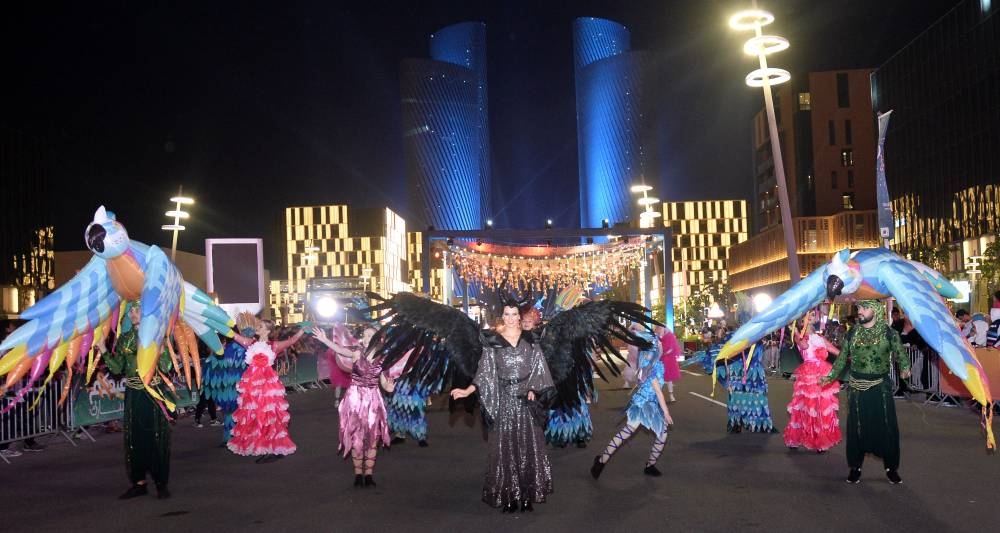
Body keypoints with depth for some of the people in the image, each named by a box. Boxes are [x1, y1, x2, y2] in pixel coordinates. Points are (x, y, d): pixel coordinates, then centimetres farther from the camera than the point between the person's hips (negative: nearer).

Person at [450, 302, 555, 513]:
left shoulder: (529, 340, 6)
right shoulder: (494, 342, 2)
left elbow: (538, 367, 4)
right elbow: (485, 372, -2)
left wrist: (533, 389, -11)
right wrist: (468, 390, -15)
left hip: (525, 399, 1)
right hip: (504, 400, -1)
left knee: (528, 446, 1)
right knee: (505, 447, 0)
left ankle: (528, 496, 7)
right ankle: (508, 497, 5)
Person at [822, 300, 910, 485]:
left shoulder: (889, 333, -3)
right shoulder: (852, 334, 3)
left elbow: (900, 354, -4)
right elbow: (842, 359, 6)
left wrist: (905, 368, -21)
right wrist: (830, 376, -2)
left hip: (880, 387, -2)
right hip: (857, 387, 2)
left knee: (886, 427, 2)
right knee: (856, 427, 6)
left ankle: (891, 468, 17)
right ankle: (855, 467, 17)